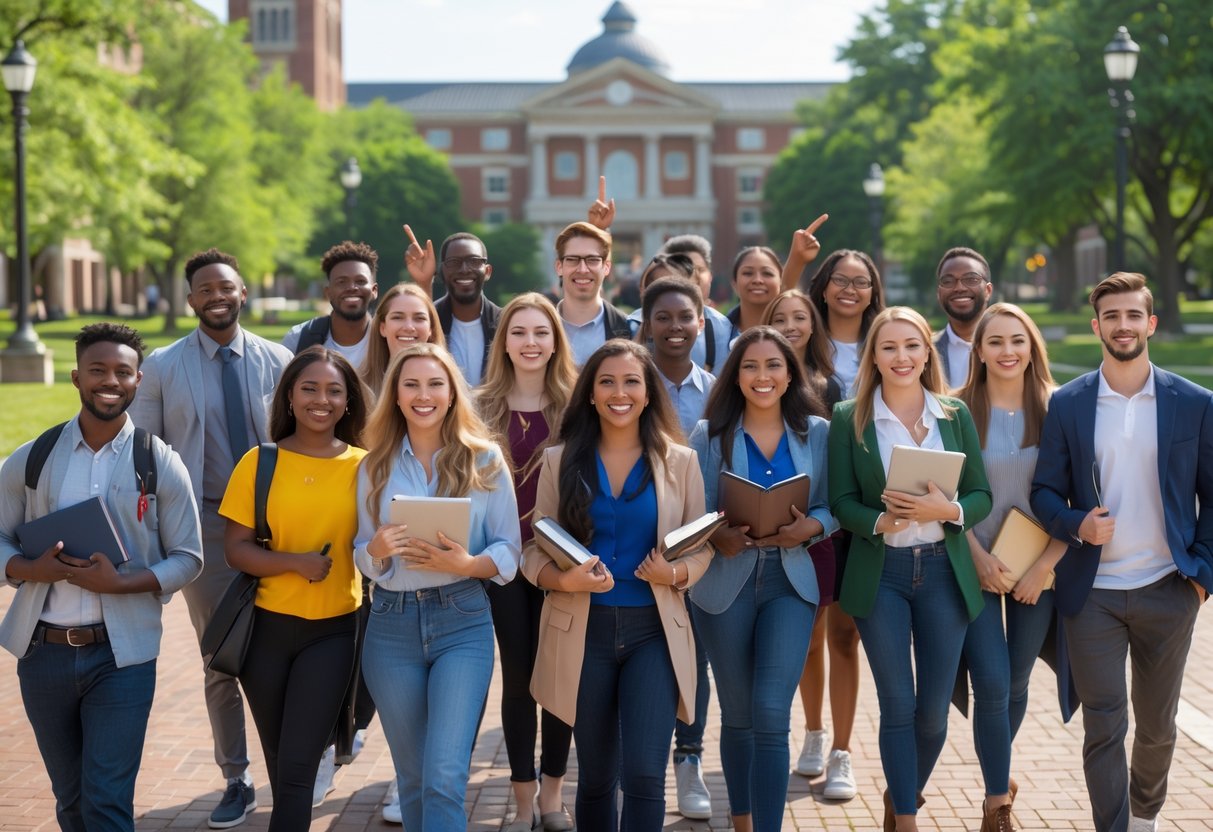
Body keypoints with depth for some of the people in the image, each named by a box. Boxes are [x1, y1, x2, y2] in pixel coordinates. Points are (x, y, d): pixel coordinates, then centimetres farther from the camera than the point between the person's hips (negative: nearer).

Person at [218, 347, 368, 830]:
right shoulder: (259, 462, -4)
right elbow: (236, 549, -6)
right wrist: (294, 562, -20)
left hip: (332, 631, -1)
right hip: (267, 626, 1)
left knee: (297, 766, -6)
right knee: (280, 764, 17)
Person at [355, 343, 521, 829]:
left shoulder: (484, 460, 0)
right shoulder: (376, 465, 6)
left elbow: (509, 552, 0)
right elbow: (362, 556, 9)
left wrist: (467, 563, -20)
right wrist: (377, 549, -14)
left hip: (462, 624, -3)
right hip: (391, 625, 3)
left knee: (445, 778, -14)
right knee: (412, 777, 12)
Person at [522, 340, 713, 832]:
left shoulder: (679, 461, 3)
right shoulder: (560, 460, 3)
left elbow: (702, 547, 5)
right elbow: (535, 549, 2)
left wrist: (676, 574, -17)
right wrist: (562, 580, -19)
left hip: (653, 630, -1)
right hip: (583, 631, 1)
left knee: (644, 777, -12)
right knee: (595, 778, 10)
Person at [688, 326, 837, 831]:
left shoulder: (817, 433, 2)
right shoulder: (709, 434, 0)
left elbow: (834, 506, 4)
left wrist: (810, 528, -16)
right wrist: (718, 538, -22)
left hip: (790, 581, 0)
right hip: (726, 582, 1)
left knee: (770, 714, -10)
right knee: (738, 715, 12)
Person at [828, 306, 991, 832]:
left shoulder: (955, 416, 6)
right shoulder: (849, 419, 0)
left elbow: (981, 496, 3)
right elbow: (842, 501, -3)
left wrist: (947, 509, -17)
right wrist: (881, 521, -22)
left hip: (944, 570, 2)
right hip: (879, 572, -2)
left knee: (934, 709, 7)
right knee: (898, 705, 0)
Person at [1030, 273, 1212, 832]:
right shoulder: (1067, 404, 1)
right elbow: (1045, 491, 3)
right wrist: (1077, 524, -17)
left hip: (1167, 592, 1)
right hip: (1092, 592, -1)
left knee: (1157, 724, 14)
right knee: (1103, 728, -1)